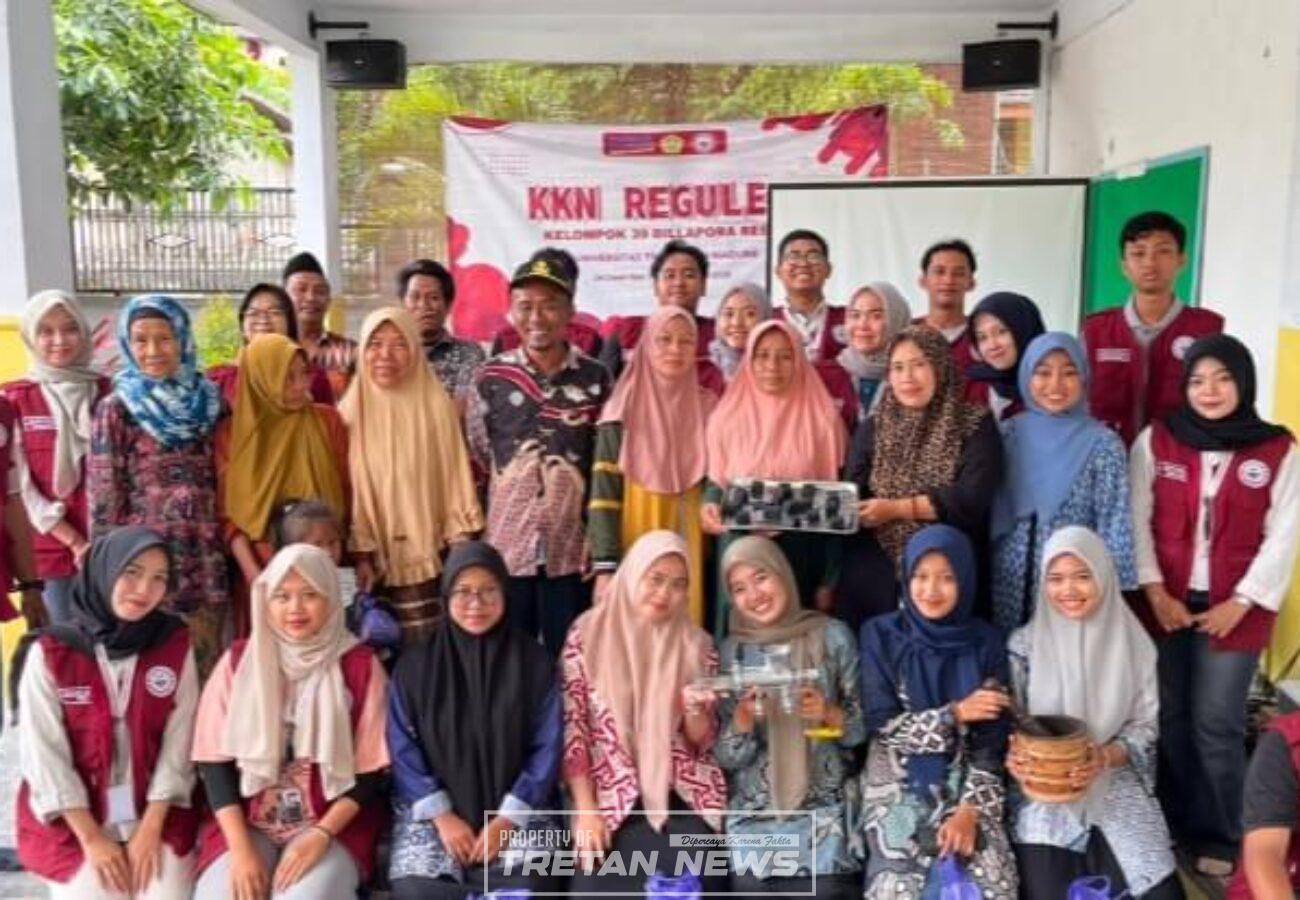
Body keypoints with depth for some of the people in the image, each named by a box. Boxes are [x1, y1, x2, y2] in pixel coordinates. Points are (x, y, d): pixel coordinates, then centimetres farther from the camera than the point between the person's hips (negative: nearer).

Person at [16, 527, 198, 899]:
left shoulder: (175, 643, -3)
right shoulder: (50, 651, -10)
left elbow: (179, 741, -3)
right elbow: (43, 753, -9)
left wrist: (151, 827, -10)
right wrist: (92, 838, -11)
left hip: (157, 813, 1)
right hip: (70, 819, -1)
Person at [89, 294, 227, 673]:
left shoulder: (209, 401, 8)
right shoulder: (116, 409, -1)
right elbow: (102, 500, -4)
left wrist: (227, 549, 8)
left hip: (206, 563, 3)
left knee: (208, 668, 9)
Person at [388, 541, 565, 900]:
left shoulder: (535, 662, 1)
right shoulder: (415, 665, 3)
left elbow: (547, 747, -1)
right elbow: (403, 748, 0)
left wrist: (508, 819, -10)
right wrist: (441, 816, -10)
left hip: (516, 810, 0)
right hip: (433, 811, 1)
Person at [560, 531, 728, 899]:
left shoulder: (698, 646, 5)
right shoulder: (588, 635, -2)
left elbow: (702, 742, 7)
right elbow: (572, 729, -2)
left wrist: (695, 710, -14)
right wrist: (585, 810, -7)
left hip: (685, 802, 2)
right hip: (612, 802, -1)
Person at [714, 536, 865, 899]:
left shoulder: (833, 635, -1)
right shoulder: (730, 650, 2)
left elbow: (865, 726, 3)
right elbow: (725, 756, 0)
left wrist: (829, 714, -16)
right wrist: (743, 721, -19)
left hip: (824, 817, -1)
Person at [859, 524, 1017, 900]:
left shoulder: (985, 642, 0)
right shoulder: (882, 636, -5)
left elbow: (992, 739, -2)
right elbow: (880, 725, -8)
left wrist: (970, 808, -12)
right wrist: (955, 714, -15)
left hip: (965, 781, 2)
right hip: (899, 783, -1)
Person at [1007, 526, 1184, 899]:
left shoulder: (1133, 644, 1)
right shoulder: (1024, 644, -3)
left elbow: (1145, 725, 2)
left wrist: (1104, 757, -17)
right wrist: (1013, 755, -22)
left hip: (1116, 789, 1)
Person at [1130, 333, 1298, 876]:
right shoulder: (1155, 440, 2)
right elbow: (1136, 521, -1)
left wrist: (1241, 602, -8)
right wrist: (1154, 591, -8)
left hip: (1234, 608, -1)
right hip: (1165, 603, 1)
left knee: (1216, 723, 1)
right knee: (1169, 718, 8)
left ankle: (1219, 837, 18)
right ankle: (1172, 825, 24)